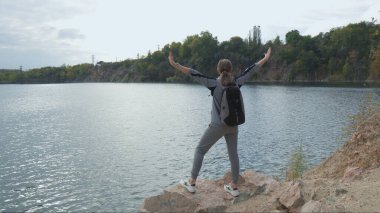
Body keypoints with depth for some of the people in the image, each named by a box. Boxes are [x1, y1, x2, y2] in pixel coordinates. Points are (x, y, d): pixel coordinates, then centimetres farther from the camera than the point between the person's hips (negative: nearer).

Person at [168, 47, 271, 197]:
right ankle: (234, 187, 19)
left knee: (200, 150, 10)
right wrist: (265, 58, 19)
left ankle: (192, 183, 14)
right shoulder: (236, 82, -3)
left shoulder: (214, 83, -14)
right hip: (233, 125, 4)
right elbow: (250, 70, 7)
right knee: (233, 154, 12)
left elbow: (195, 75, -19)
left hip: (217, 126, -4)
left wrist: (175, 65, -21)